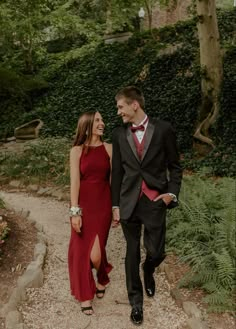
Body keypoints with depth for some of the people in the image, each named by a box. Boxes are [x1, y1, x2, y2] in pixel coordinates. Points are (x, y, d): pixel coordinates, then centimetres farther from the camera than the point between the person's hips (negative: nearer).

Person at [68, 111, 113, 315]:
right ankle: (86, 296, 22)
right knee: (81, 250, 4)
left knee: (95, 252, -1)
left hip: (103, 205, 0)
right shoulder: (77, 151, -1)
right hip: (83, 205, 0)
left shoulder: (108, 148, 1)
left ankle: (101, 279, 34)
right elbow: (74, 181, -7)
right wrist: (74, 211, -13)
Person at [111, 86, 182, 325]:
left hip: (155, 201, -2)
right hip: (129, 202, 2)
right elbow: (117, 172, 7)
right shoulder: (119, 134, 4)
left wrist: (172, 192, -8)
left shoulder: (163, 129, -4)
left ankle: (148, 271, 42)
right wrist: (115, 205, 6)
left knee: (156, 252, 5)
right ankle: (136, 301, 29)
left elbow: (175, 165, 4)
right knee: (132, 252, 10)